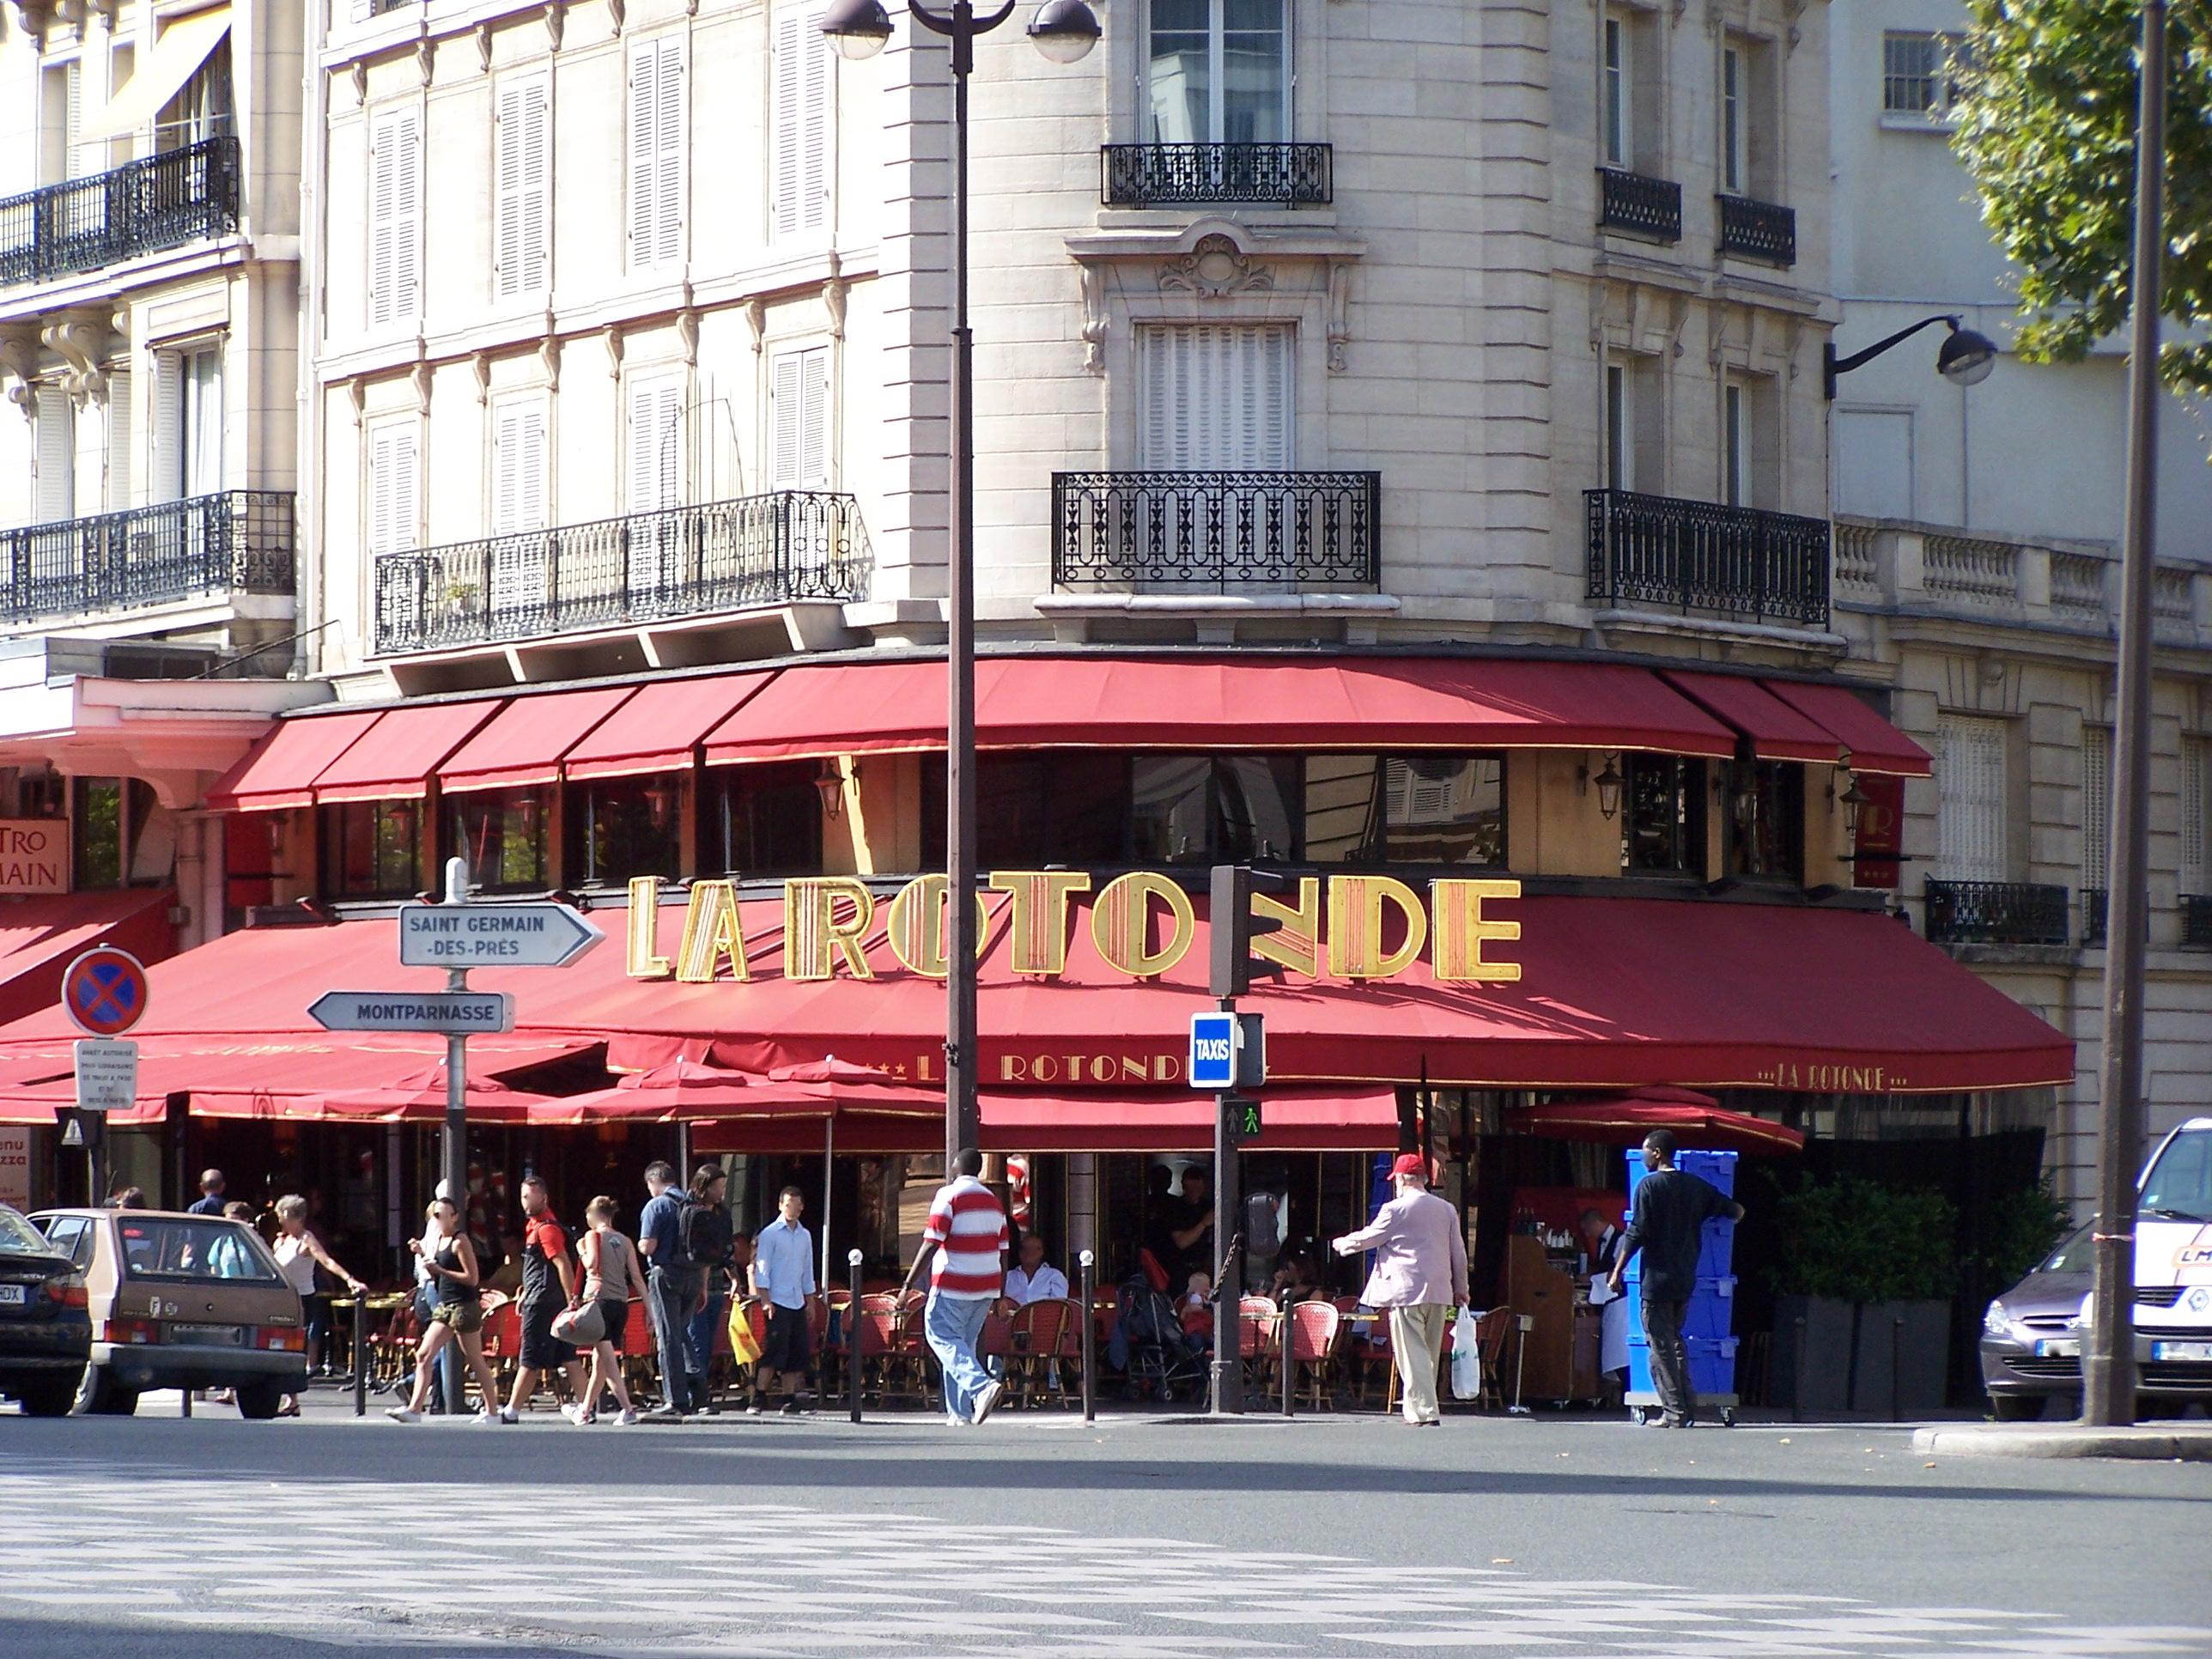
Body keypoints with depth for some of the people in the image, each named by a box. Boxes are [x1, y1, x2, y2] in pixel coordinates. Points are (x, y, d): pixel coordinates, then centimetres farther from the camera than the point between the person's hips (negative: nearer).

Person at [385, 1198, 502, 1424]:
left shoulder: (459, 1241, -11)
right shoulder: (437, 1240, 13)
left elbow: (472, 1278, -16)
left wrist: (440, 1270, -19)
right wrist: (423, 1255, 6)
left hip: (464, 1307, -8)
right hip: (444, 1306, 8)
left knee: (476, 1361, 0)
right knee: (423, 1355, -1)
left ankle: (492, 1412, 8)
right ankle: (414, 1409, -4)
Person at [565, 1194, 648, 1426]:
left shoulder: (593, 1235, 1)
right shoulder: (625, 1242, 14)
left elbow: (592, 1264, -14)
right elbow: (637, 1277, 9)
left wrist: (581, 1250, 5)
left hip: (599, 1299, -6)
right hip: (621, 1303, 6)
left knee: (608, 1359, -10)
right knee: (600, 1359, 16)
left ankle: (627, 1408, -24)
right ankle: (585, 1410, 28)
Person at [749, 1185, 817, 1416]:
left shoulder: (805, 1236, 14)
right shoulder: (769, 1234, -4)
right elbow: (761, 1271, -7)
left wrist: (810, 1302, 16)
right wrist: (766, 1301, -14)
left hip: (797, 1302, 6)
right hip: (777, 1302, -6)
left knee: (797, 1353, 3)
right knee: (774, 1351, -12)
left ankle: (790, 1400, 7)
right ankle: (759, 1399, -9)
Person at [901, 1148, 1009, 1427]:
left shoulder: (949, 1195, -9)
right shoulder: (993, 1201, 13)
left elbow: (931, 1244, -15)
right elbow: (1003, 1251, 14)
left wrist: (909, 1284, -13)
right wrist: (1000, 1296, 20)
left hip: (953, 1286, -7)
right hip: (986, 1287, 7)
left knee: (943, 1337, -4)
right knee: (964, 1343, 15)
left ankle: (981, 1386, -26)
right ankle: (961, 1412, 11)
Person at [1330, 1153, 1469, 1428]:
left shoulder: (1396, 1209, -6)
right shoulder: (1447, 1210, 11)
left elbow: (1368, 1238, 3)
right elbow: (1458, 1252, 16)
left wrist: (1343, 1244, 24)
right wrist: (1460, 1288, 26)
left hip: (1406, 1292, -6)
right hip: (1439, 1292, 6)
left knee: (1413, 1354, -8)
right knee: (1429, 1353, 13)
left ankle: (1425, 1414, -17)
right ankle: (1416, 1411, 18)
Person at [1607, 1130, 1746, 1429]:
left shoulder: (1648, 1186, -8)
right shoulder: (1697, 1186, 7)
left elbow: (1636, 1234, -13)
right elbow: (1736, 1212, 12)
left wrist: (1617, 1271, -7)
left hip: (1657, 1280, -6)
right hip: (1686, 1280, 6)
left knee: (1660, 1346, -2)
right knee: (1675, 1342, 18)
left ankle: (1674, 1412, -6)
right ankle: (1687, 1407, 13)